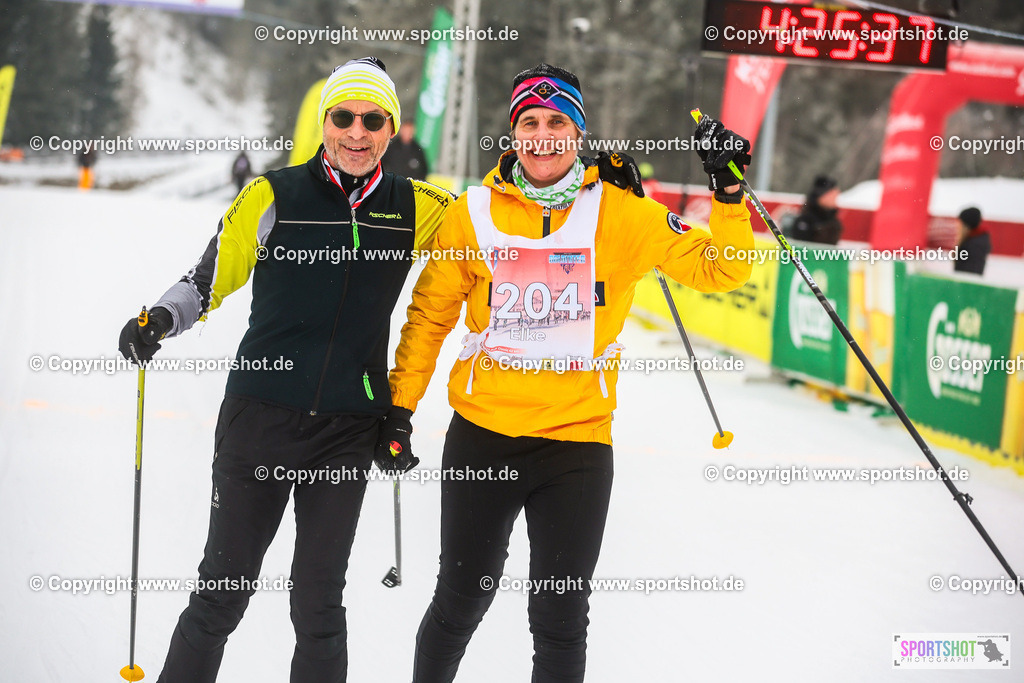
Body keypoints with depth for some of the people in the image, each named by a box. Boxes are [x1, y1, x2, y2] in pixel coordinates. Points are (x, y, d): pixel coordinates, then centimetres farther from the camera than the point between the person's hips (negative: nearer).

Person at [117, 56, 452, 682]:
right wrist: (160, 320, -13)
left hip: (348, 430, 2)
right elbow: (210, 279, 3)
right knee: (222, 594, 3)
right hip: (261, 415, -2)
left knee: (319, 606, 5)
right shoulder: (274, 197, -3)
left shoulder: (413, 208, 5)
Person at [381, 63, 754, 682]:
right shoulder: (475, 211, 0)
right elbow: (432, 313, 9)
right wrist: (400, 407, 5)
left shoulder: (623, 213, -2)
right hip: (483, 434, 1)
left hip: (578, 441, 0)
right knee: (459, 604, 13)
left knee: (561, 622, 7)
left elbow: (720, 270, 2)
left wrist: (728, 191, -12)